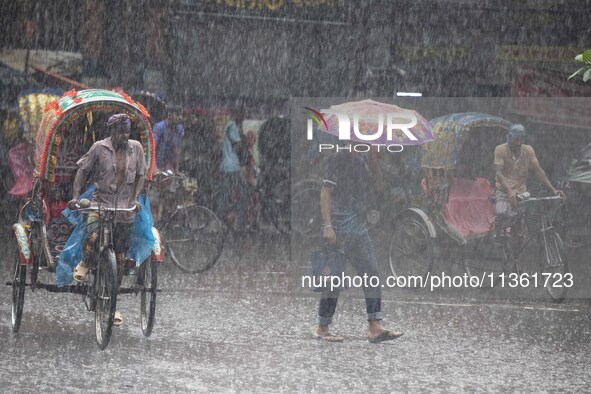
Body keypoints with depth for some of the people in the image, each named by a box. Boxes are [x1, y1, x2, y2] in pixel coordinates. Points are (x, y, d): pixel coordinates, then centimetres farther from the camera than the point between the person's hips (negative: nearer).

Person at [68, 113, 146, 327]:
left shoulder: (136, 148, 3)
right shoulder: (99, 148, -4)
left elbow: (140, 176, 8)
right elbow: (82, 170, 2)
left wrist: (135, 199, -7)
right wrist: (75, 196, -9)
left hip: (125, 208, 3)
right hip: (101, 202, -3)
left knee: (120, 257, 5)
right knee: (93, 237, -32)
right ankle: (85, 263, 3)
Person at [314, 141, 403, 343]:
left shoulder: (363, 160, 14)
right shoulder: (338, 159, -8)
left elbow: (377, 184, 14)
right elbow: (326, 192, -11)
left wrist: (374, 159, 3)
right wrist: (327, 226, -19)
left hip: (359, 229, 7)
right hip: (339, 231, -7)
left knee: (372, 274, -1)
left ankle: (375, 328, -4)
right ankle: (322, 328, 7)